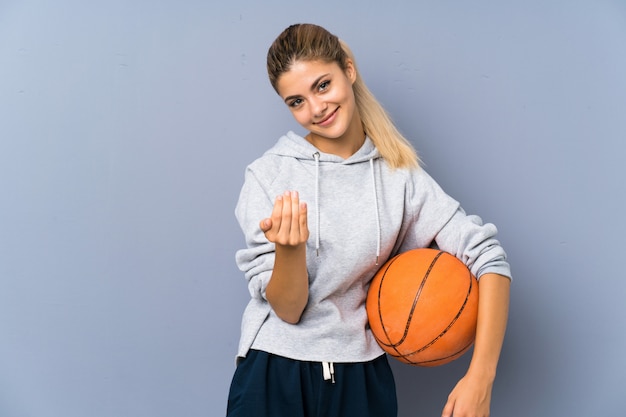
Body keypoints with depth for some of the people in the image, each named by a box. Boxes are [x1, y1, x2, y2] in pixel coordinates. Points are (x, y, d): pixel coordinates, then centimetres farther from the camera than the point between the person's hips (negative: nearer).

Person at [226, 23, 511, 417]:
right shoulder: (268, 174, -7)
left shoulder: (399, 176, -4)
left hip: (362, 380, 2)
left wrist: (480, 378, -19)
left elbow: (488, 258, -10)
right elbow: (287, 309, -9)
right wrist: (289, 247, -29)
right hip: (275, 374, -1)